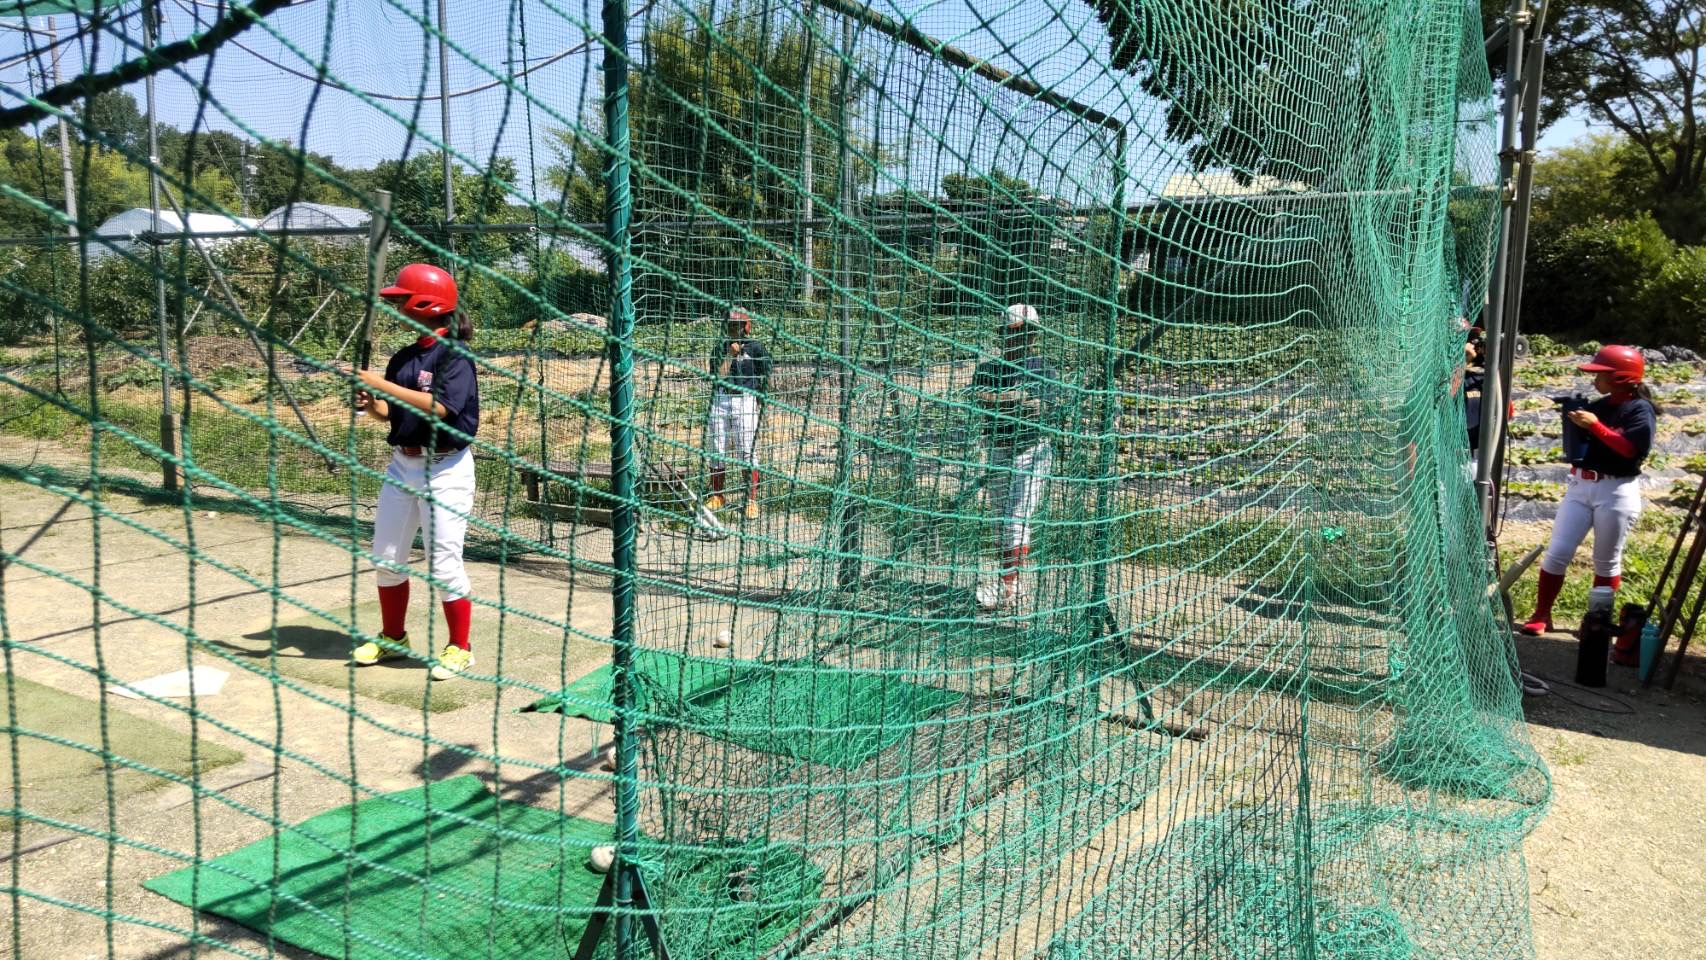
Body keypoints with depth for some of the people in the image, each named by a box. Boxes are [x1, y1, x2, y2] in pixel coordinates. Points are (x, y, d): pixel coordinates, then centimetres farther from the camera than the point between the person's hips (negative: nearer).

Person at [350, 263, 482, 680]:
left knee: (443, 564, -3)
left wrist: (384, 385, -26)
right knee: (385, 557, 14)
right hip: (402, 465, 8)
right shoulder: (403, 358, 9)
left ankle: (460, 648, 12)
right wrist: (370, 405, -7)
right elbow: (391, 414, 14)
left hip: (444, 470, -8)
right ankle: (392, 638, 31)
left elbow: (439, 407, -27)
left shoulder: (454, 355, -14)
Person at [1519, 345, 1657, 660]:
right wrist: (1574, 423, -6)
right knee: (1557, 552, 0)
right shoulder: (1597, 406, 10)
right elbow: (1575, 448, 12)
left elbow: (1633, 449, -21)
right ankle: (1541, 615, 8)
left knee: (1607, 562, 7)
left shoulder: (1640, 409, -8)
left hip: (1617, 492, -5)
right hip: (1579, 485, 6)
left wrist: (1596, 427, -25)